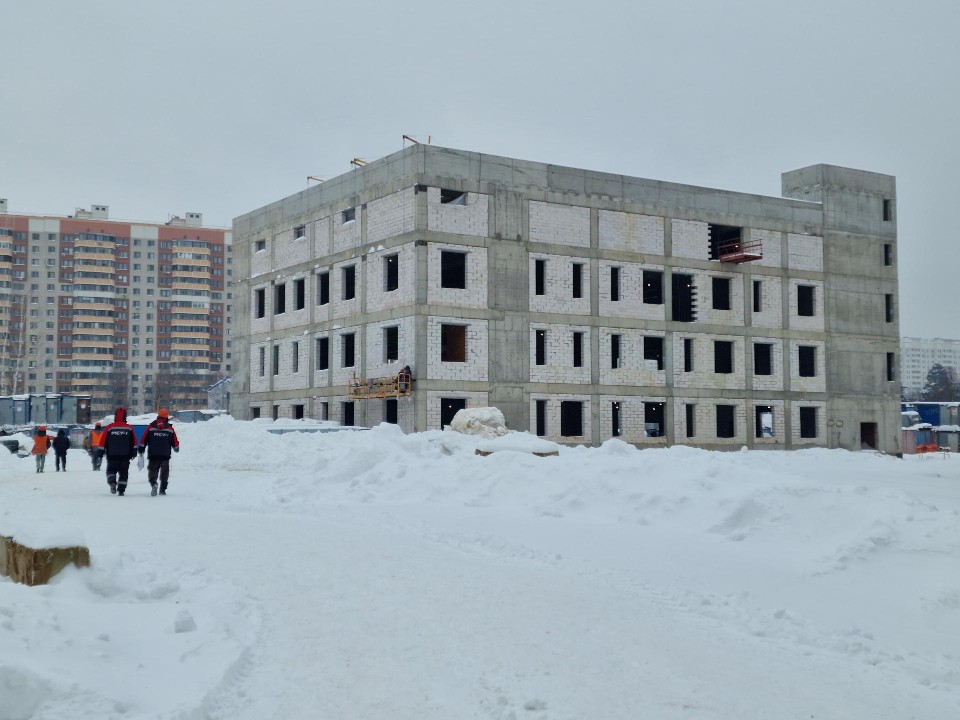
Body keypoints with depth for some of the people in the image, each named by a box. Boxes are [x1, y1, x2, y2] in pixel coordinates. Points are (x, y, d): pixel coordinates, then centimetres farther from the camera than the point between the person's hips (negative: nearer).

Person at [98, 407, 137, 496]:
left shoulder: (109, 427, -3)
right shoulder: (129, 428, 0)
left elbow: (103, 441, 0)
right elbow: (134, 442, 2)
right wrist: (133, 452, 11)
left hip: (112, 455, -1)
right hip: (125, 455, 1)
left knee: (111, 470, 12)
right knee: (123, 472, 8)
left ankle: (112, 482, -16)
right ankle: (121, 490, 2)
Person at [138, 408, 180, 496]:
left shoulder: (150, 427, 2)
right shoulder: (170, 428, 3)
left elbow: (143, 440, 0)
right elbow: (175, 442, 7)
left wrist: (140, 449, 9)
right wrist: (176, 449, 27)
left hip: (153, 455, 0)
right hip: (165, 455, 0)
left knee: (152, 470, 4)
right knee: (164, 472, 14)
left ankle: (153, 483, -25)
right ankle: (163, 490, 12)